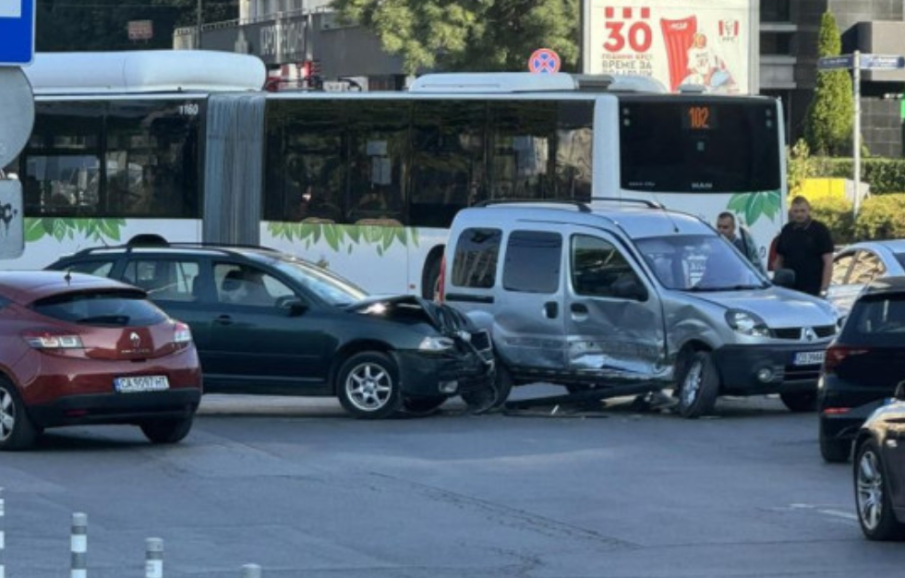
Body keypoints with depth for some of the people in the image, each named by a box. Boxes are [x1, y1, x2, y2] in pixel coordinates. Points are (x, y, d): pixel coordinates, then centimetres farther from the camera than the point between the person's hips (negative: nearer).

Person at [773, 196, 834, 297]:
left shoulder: (820, 230, -2)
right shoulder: (787, 231, 11)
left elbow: (828, 262, -6)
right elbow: (779, 261, 16)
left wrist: (824, 289, -13)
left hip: (812, 291, -4)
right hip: (789, 290, 4)